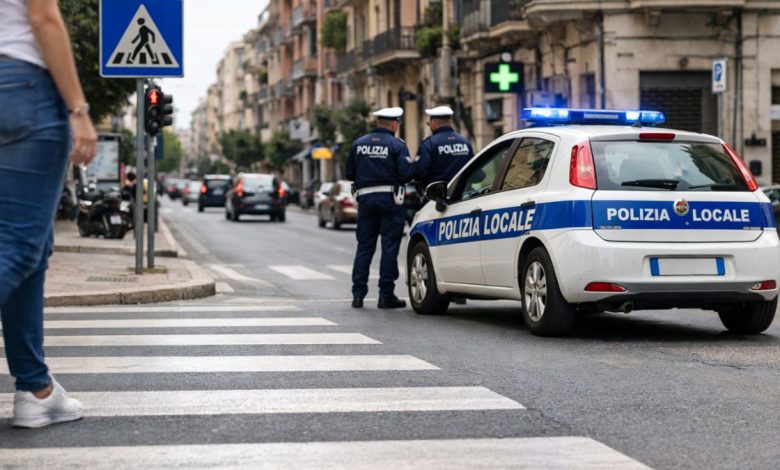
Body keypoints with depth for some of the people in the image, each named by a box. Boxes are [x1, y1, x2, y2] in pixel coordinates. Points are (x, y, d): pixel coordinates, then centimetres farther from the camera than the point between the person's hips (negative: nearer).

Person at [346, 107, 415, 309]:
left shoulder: (358, 144, 7)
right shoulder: (396, 145, -7)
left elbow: (349, 174, 9)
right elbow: (406, 174, -14)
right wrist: (414, 164, 6)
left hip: (365, 198, 4)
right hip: (389, 199, -4)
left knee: (364, 247, 10)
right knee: (389, 247, 1)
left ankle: (358, 294, 7)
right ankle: (386, 295, 0)